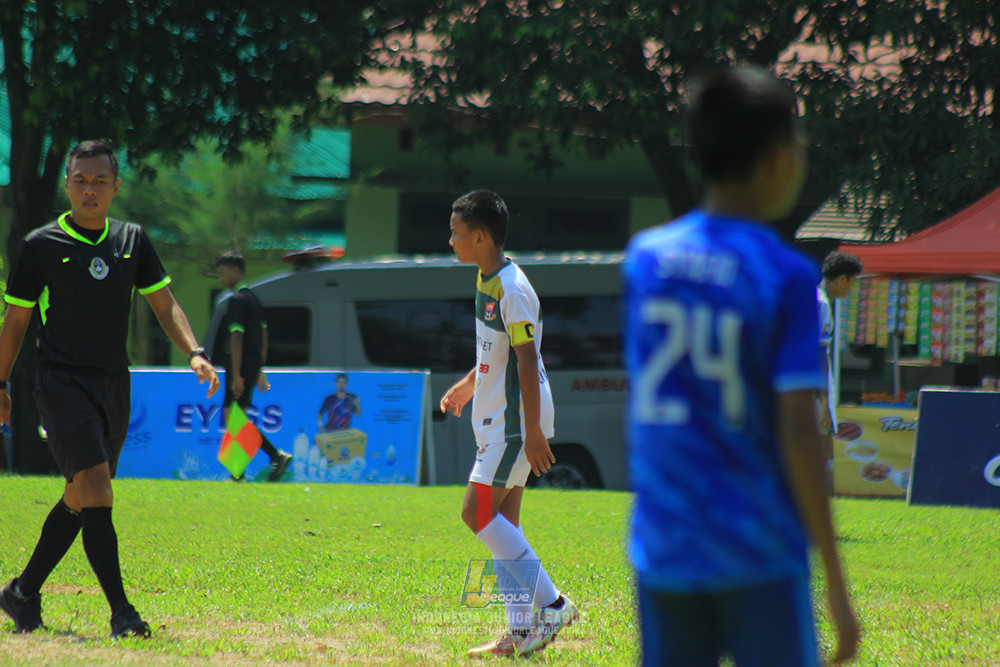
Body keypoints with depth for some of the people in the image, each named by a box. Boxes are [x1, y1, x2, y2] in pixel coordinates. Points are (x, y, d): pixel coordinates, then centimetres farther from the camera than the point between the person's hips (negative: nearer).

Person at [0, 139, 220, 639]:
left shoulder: (132, 240, 9)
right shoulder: (40, 247, -3)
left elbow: (163, 303, 10)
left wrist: (194, 352, -5)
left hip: (114, 385, 5)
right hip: (62, 383, -5)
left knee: (79, 501, 11)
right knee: (95, 488, -18)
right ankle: (120, 611, -23)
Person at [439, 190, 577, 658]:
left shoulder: (511, 289, -19)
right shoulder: (488, 282, 12)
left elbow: (526, 361, -21)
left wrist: (532, 431, -23)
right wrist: (468, 385, 29)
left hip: (515, 420, -10)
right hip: (497, 418, 10)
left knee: (478, 512, -12)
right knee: (502, 521, 8)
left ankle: (551, 603, -9)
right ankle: (521, 629, 9)